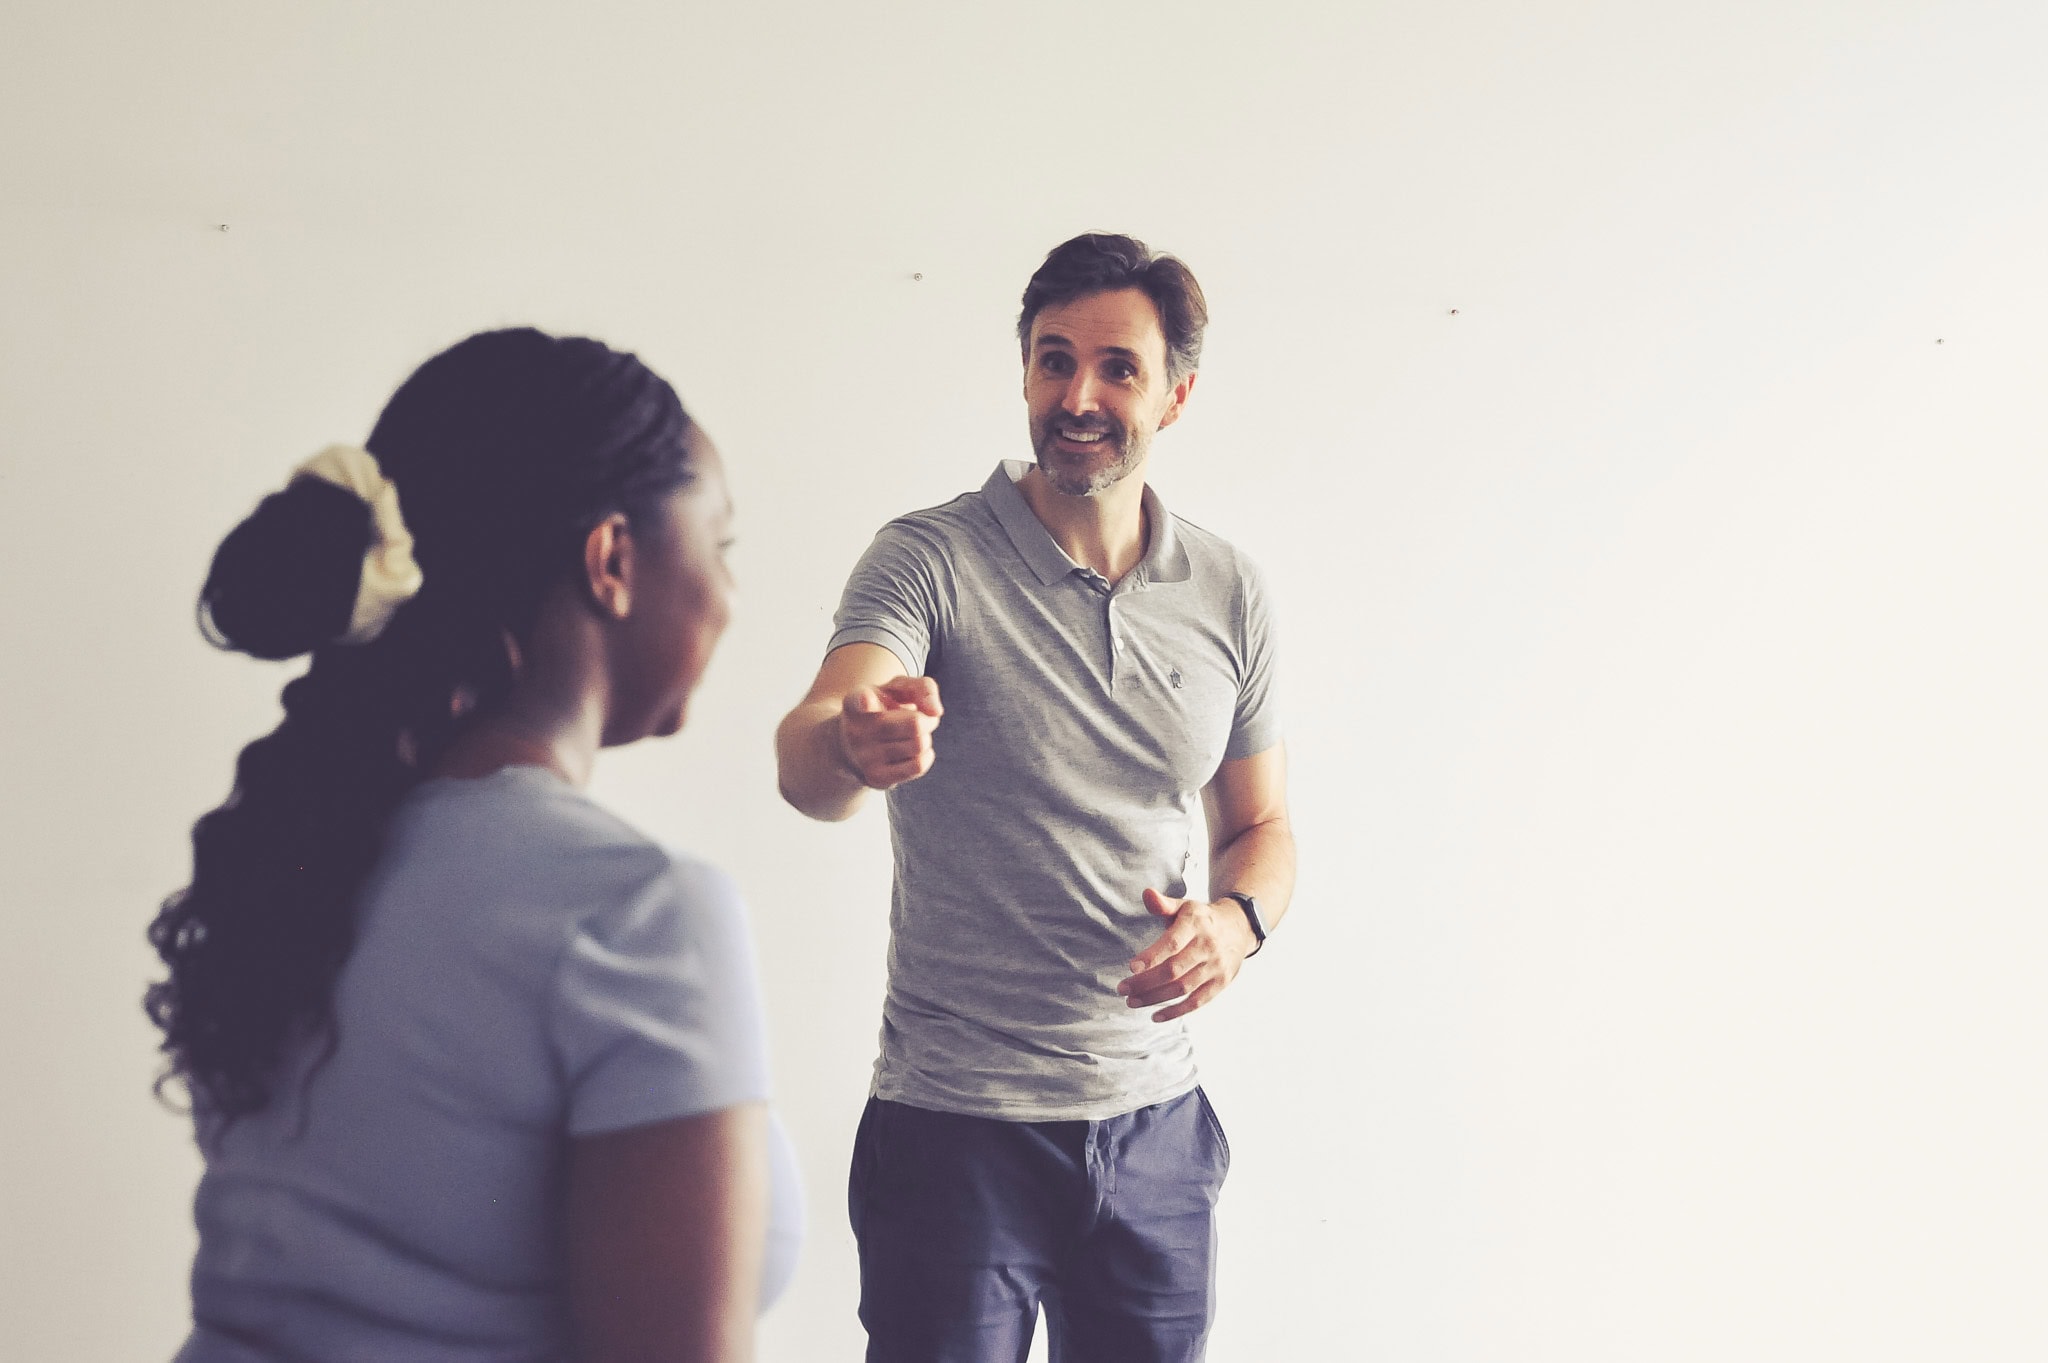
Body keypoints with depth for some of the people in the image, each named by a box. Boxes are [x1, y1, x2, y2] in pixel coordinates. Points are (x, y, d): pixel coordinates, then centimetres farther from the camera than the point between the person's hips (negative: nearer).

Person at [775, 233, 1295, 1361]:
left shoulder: (1230, 594, 4)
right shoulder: (928, 561, -10)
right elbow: (803, 762, -26)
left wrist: (1234, 919, -8)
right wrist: (851, 746, -50)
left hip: (1156, 1123, 4)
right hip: (956, 1129, -4)